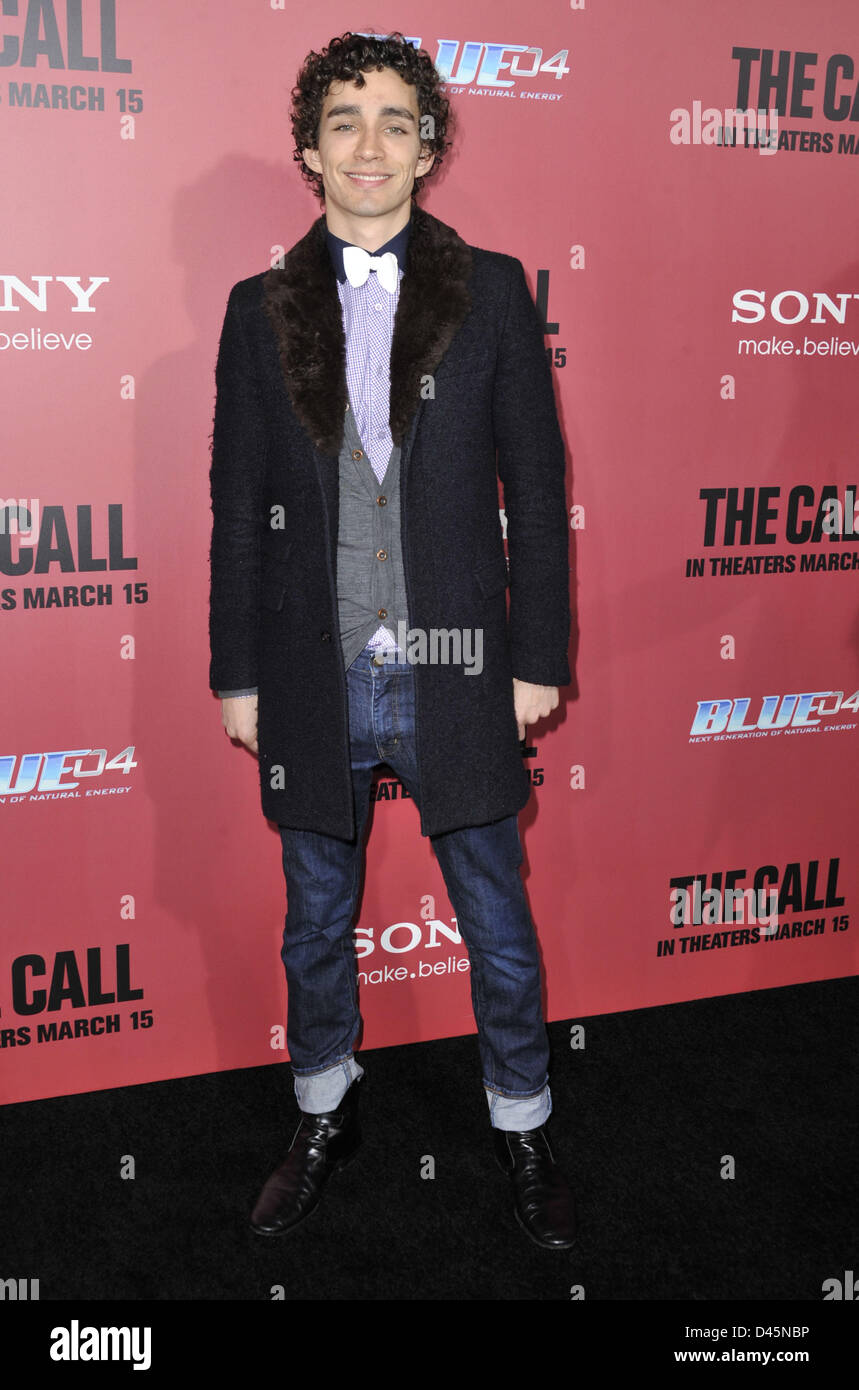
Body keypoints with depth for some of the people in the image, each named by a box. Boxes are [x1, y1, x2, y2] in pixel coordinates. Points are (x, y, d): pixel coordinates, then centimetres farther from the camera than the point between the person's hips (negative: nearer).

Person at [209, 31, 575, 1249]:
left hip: (454, 676, -1)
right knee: (317, 926, 17)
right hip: (314, 679, 2)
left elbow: (537, 488, 0)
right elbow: (239, 506, 6)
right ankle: (327, 1117, 40)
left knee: (499, 928, 10)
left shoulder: (491, 291, 1)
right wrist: (236, 672, 4)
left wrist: (539, 657, -3)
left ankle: (523, 1131, 33)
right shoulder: (261, 309, 5)